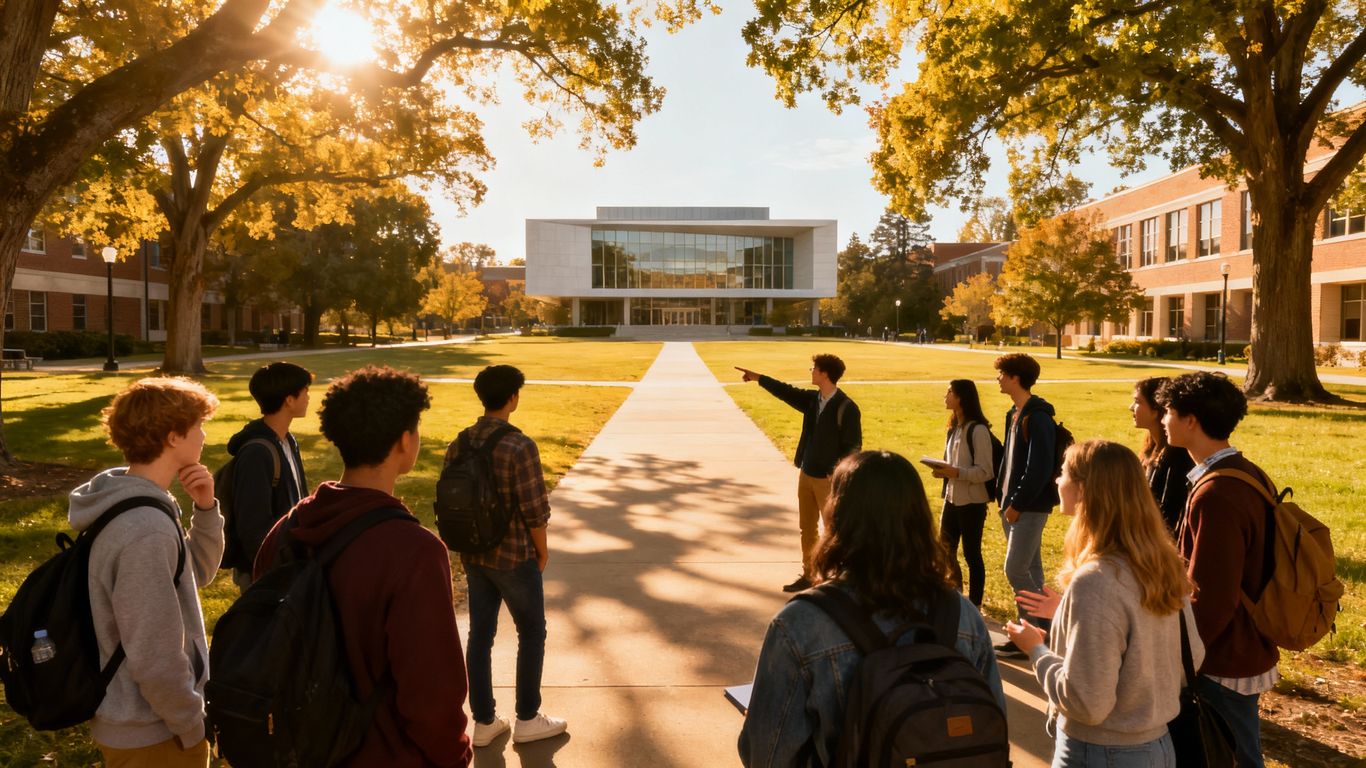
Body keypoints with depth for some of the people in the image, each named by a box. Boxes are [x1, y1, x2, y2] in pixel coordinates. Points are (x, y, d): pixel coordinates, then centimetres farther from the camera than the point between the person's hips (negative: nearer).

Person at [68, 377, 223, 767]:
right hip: (151, 734, -9)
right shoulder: (147, 529, -30)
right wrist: (193, 727, -14)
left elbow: (196, 573, 11)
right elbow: (155, 660, -28)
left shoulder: (129, 507, 0)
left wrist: (205, 508, -5)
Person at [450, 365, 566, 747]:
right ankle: (527, 719, 23)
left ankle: (484, 721, 26)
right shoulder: (520, 446, -22)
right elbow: (535, 510, -19)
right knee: (532, 633, 12)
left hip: (473, 556, 6)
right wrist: (542, 550, -2)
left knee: (480, 635, 14)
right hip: (515, 557, -6)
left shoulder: (458, 445, -2)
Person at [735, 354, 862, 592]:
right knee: (807, 529, 15)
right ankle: (807, 575, 28)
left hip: (829, 480, -7)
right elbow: (787, 392, 17)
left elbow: (853, 446, -15)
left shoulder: (846, 407, -17)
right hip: (806, 475, 7)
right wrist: (758, 378, 20)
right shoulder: (813, 399, 4)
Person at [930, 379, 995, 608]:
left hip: (972, 502, -8)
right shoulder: (954, 428, 11)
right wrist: (943, 471, -1)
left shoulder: (978, 430, -15)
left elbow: (985, 472, -17)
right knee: (945, 551, 14)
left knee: (971, 554, 3)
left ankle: (974, 605, 16)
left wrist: (956, 472, -27)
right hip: (952, 499, 8)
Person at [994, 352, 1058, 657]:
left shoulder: (1037, 418, -16)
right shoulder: (1014, 414, 13)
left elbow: (1039, 468, -21)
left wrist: (1017, 504, -17)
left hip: (1031, 506, -9)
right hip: (1014, 505, 9)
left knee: (1015, 570, -7)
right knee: (1030, 570, 14)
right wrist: (1005, 498, 11)